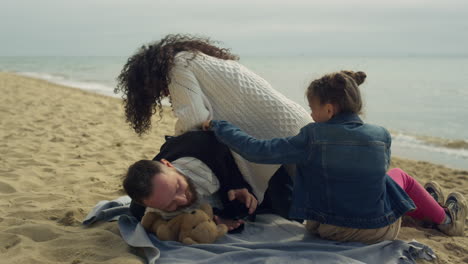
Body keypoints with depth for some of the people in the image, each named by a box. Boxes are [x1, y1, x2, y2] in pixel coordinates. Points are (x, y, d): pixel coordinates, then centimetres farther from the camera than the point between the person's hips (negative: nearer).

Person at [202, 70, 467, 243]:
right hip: (379, 231, 0)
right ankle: (446, 219, 47)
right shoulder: (381, 136, -12)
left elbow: (257, 150, -17)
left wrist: (219, 126, -2)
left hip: (328, 229, 1)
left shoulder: (312, 137, -20)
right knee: (401, 175, 31)